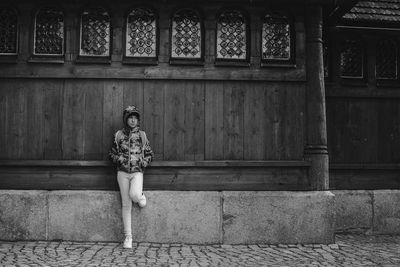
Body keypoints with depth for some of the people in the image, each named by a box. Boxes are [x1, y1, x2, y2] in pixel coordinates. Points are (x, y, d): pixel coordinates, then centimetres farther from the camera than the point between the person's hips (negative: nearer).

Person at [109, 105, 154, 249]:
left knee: (134, 195, -29)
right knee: (126, 204, 2)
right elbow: (112, 153, 12)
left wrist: (143, 163, -7)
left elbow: (149, 154, 11)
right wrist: (119, 159, -8)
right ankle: (128, 237, 11)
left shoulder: (142, 135, 5)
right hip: (123, 172, 1)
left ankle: (141, 196, 11)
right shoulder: (119, 135, 5)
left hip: (137, 172, -1)